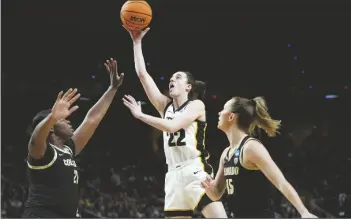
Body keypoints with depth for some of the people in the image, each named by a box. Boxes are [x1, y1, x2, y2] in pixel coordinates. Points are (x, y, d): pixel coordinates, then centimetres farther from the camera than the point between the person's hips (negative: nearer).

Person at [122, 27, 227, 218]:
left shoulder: (196, 105, 0)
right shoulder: (166, 105, 16)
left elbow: (171, 126, -16)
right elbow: (142, 73, 11)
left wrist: (140, 115, -10)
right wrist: (137, 41, 8)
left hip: (195, 172, -6)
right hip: (174, 175, 6)